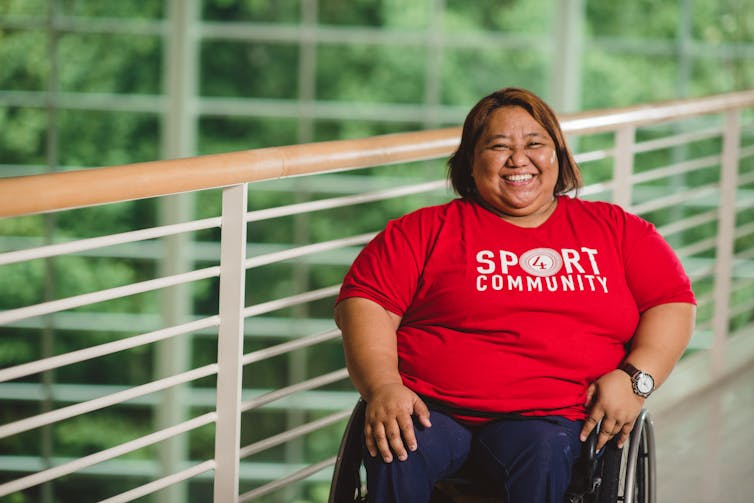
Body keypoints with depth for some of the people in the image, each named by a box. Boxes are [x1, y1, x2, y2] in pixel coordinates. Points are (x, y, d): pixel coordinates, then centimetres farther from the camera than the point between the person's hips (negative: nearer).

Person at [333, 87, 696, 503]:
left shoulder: (616, 230, 20)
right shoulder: (429, 230, 14)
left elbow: (673, 303, 16)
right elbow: (365, 302, 6)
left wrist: (636, 378, -3)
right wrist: (382, 387, -12)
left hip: (550, 416, 1)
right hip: (431, 408, 0)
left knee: (541, 454, -36)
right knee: (395, 457, -34)